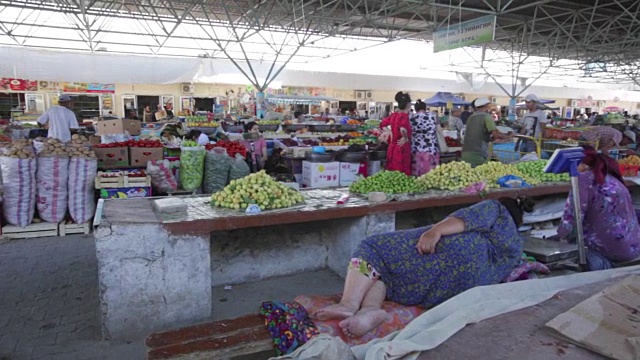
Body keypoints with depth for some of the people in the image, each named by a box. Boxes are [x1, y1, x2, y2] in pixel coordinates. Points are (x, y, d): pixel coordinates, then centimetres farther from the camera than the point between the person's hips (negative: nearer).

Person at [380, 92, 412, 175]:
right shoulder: (404, 115, -14)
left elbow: (382, 125, 21)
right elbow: (403, 129, -33)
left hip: (392, 147, 8)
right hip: (401, 148, -8)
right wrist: (405, 138, -17)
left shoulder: (394, 115, 9)